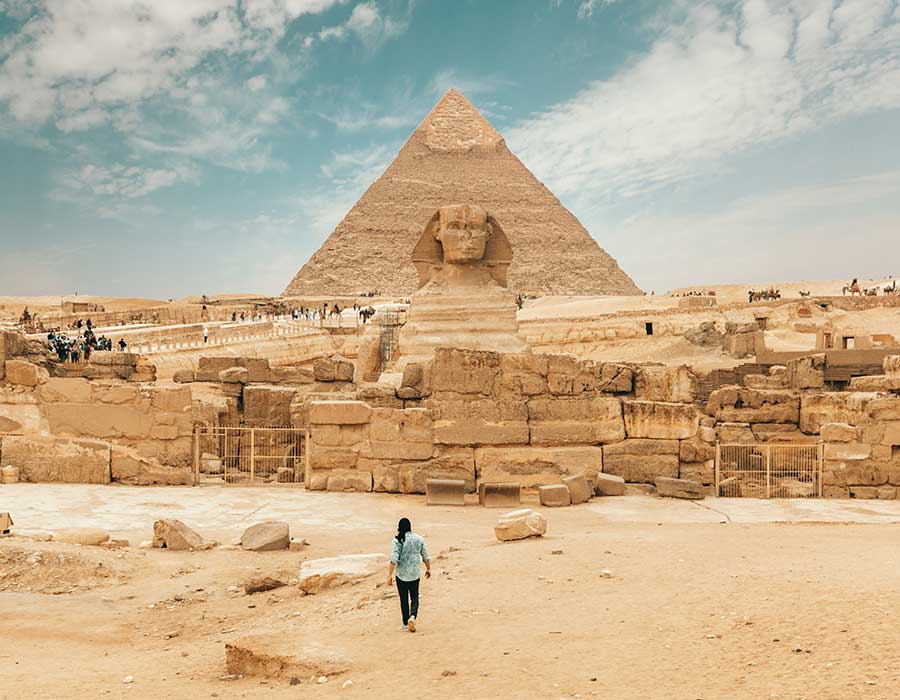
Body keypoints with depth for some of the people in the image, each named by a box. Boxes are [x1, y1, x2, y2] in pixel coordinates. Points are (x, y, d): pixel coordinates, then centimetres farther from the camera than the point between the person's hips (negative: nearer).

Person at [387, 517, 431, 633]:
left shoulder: (397, 540, -12)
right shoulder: (419, 539, -1)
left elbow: (394, 559, -17)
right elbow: (426, 557, 6)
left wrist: (389, 575, -12)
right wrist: (428, 569, 20)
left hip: (401, 575, -2)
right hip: (415, 574, 2)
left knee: (404, 599, 12)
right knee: (414, 597, 13)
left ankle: (406, 623, 19)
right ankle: (412, 616, -11)